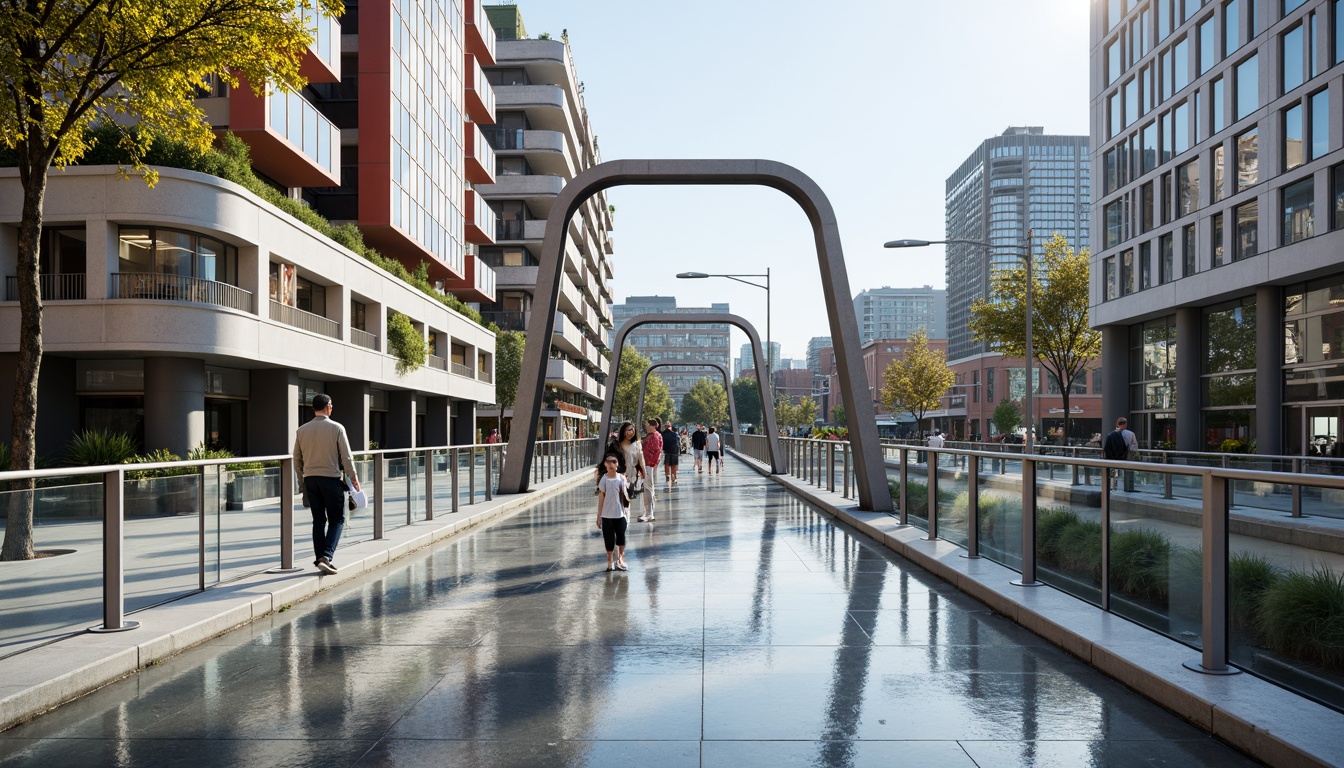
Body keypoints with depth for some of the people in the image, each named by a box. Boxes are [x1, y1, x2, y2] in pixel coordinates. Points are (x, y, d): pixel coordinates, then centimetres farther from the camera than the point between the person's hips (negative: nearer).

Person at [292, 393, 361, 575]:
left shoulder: (301, 430, 5)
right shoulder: (336, 428, -6)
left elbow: (297, 459, 11)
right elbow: (346, 457, -7)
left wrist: (301, 481, 22)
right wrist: (353, 478, 3)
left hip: (310, 479, 4)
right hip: (331, 478, -4)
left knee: (318, 520, 11)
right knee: (336, 519, 3)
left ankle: (320, 559, 11)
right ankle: (326, 556, -13)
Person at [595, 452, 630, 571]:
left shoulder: (622, 478, -3)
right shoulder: (603, 479, -6)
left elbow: (626, 497, 4)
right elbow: (601, 498, -1)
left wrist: (627, 514, 2)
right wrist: (599, 516, -1)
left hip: (620, 514, 1)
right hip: (607, 515, -1)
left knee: (621, 537, 6)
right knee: (609, 539, 5)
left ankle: (620, 559, 26)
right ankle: (610, 561, 22)